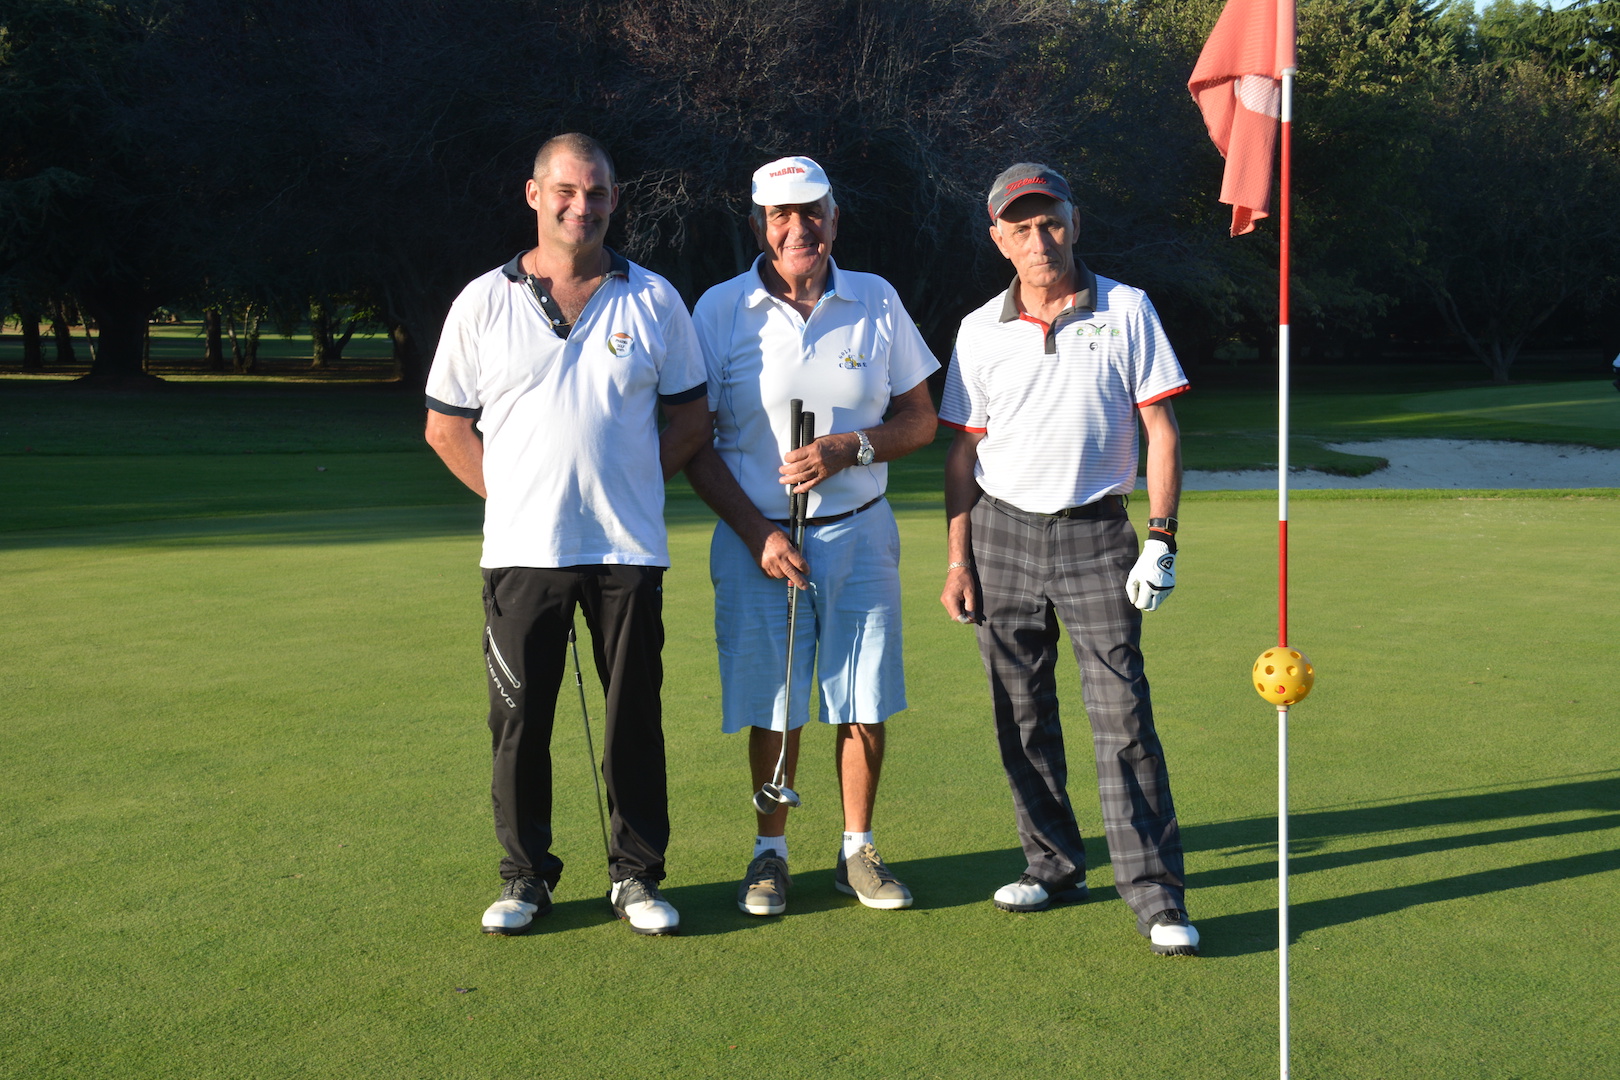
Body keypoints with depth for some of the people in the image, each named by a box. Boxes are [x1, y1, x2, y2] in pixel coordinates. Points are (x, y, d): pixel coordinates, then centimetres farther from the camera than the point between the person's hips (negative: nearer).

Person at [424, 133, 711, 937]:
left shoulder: (654, 300, 6)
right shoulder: (483, 303, 5)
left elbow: (692, 415, 12)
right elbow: (445, 425, 9)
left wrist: (635, 482, 3)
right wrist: (510, 493, 1)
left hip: (629, 548, 0)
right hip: (522, 550, 0)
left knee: (634, 718, 4)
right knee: (520, 720, 4)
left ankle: (636, 876, 16)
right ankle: (526, 877, 18)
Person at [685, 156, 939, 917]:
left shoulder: (877, 302, 3)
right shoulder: (721, 310, -2)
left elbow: (921, 420, 6)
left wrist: (849, 449, -13)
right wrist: (756, 532, -10)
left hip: (859, 532, 2)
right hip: (756, 535, -1)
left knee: (865, 703, 4)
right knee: (772, 706, 4)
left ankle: (857, 852, 20)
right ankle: (771, 853, 21)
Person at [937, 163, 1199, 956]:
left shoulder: (1126, 310, 0)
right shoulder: (980, 331, 6)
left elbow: (1161, 429, 0)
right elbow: (962, 452, 9)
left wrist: (1161, 538, -8)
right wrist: (958, 560, 4)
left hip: (1096, 534, -3)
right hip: (1004, 533, 3)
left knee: (1123, 717, -8)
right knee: (1022, 717, 8)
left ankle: (1155, 894, -4)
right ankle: (1053, 865, 23)